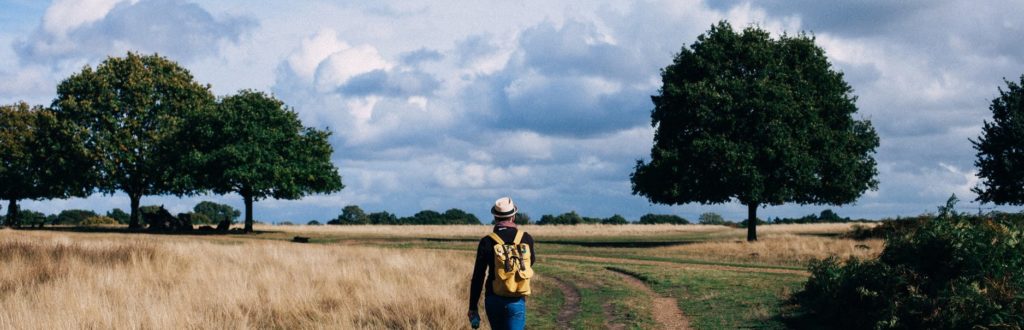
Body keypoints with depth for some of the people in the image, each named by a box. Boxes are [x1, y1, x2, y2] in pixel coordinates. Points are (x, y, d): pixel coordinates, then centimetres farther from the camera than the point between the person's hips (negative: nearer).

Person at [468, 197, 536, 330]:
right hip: (516, 301, -1)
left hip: (493, 300, 1)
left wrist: (472, 308, 2)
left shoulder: (486, 242, -6)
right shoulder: (526, 239, -4)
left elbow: (477, 277, -6)